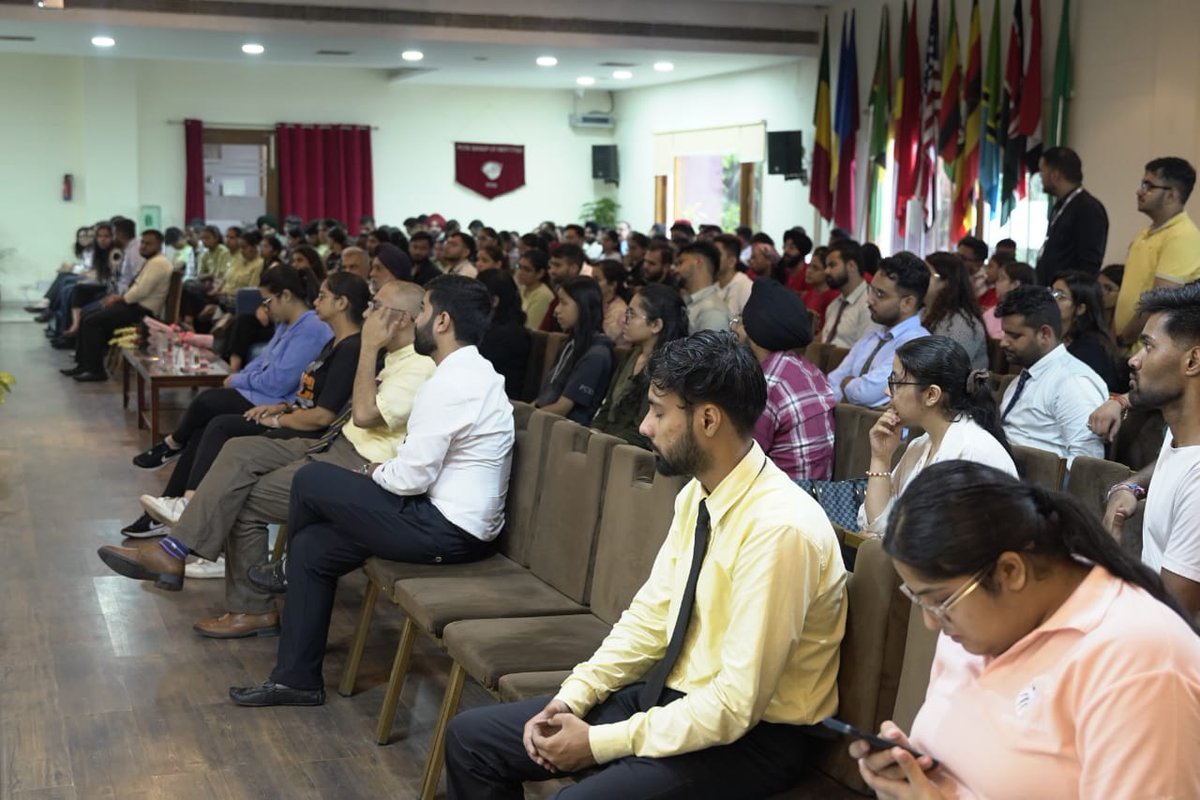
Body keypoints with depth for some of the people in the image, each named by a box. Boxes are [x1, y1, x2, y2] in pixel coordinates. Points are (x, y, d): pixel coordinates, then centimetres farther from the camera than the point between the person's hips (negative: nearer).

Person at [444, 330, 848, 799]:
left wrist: (599, 743, -20)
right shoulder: (697, 494, 1)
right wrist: (573, 697, -5)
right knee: (471, 738, 4)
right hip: (669, 696, 8)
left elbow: (737, 704, -25)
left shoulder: (779, 528, -26)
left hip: (750, 737, -8)